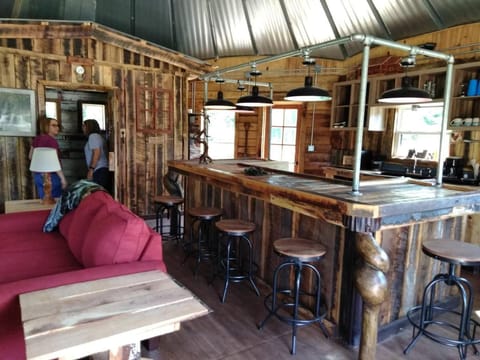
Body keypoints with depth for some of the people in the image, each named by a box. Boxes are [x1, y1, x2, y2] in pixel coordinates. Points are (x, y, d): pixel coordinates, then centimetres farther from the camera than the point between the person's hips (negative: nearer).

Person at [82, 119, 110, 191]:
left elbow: (97, 152, -16)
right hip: (103, 169, 9)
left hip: (99, 171, -9)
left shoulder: (93, 136, -3)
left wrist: (91, 169, -17)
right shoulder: (98, 136, 25)